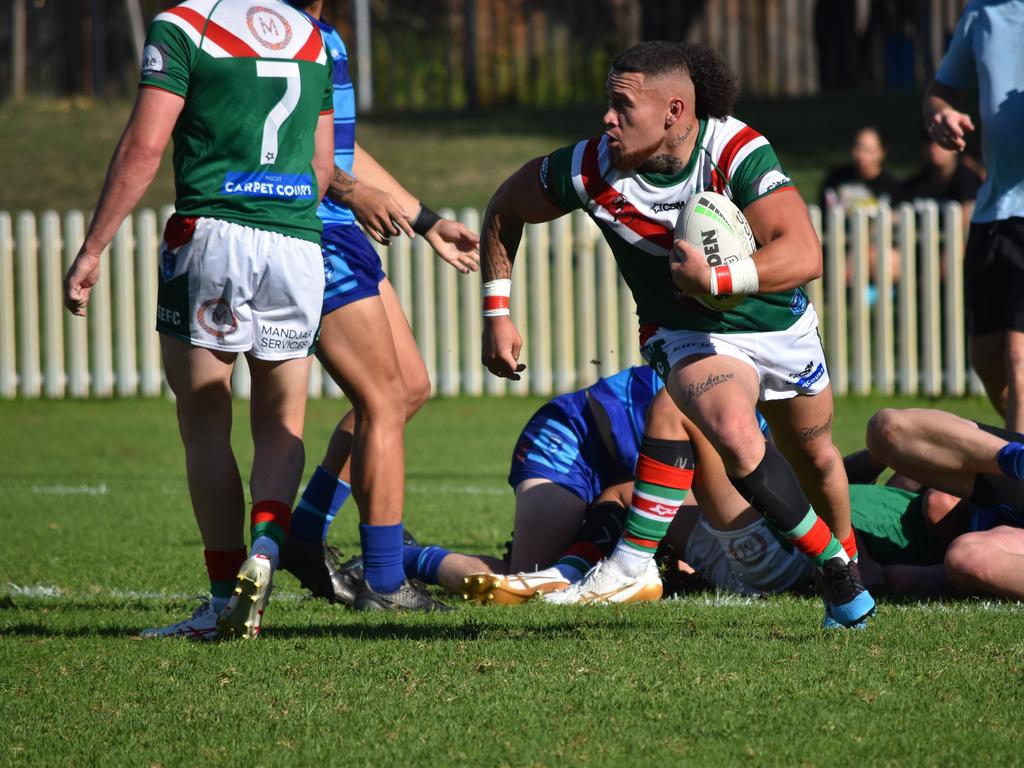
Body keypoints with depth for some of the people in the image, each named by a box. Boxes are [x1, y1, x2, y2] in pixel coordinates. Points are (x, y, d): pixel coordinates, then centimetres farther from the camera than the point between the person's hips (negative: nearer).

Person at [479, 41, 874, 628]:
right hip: (691, 333, -1)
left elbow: (804, 256, -37)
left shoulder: (737, 151, -30)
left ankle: (848, 558, 53)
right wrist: (498, 313, -8)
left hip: (781, 322, 1)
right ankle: (832, 562, -11)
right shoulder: (595, 168, -24)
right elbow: (506, 208, -5)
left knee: (815, 459, 20)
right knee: (736, 436, -30)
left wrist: (717, 279, -47)